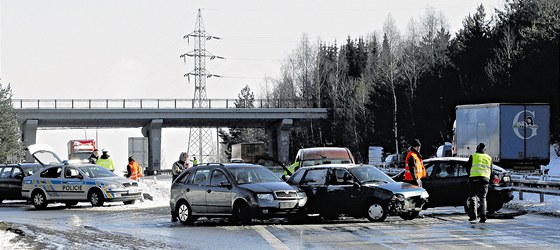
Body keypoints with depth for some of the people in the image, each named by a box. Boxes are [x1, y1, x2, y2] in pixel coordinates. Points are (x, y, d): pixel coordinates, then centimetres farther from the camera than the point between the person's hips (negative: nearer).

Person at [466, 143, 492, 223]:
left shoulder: (473, 156, 9)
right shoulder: (489, 158, 17)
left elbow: (468, 168, 11)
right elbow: (491, 171, 21)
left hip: (474, 178, -2)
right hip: (485, 179, 2)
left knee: (473, 196, 9)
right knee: (483, 198, 5)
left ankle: (473, 215, 2)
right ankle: (483, 215, -11)